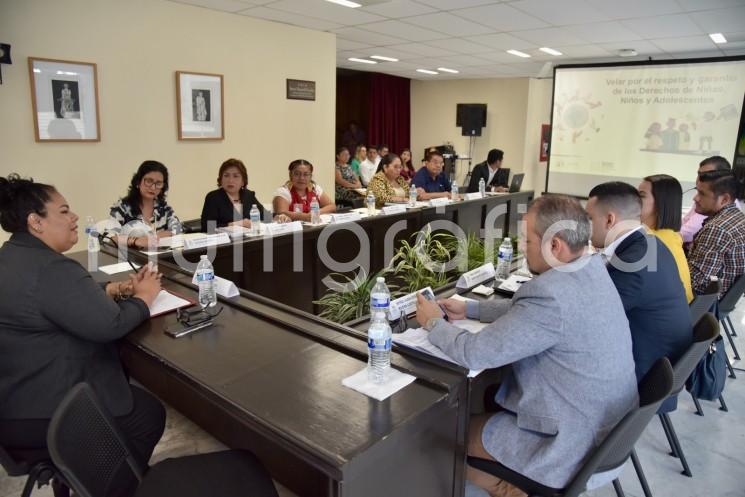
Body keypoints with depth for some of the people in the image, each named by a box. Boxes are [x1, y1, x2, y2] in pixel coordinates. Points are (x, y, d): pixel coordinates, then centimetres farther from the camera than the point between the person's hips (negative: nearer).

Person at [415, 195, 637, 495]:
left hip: (575, 439, -9)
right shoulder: (590, 267, -3)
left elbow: (474, 353, -25)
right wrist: (469, 309, 8)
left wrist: (433, 323, -8)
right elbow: (524, 310, 11)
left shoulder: (552, 295, -33)